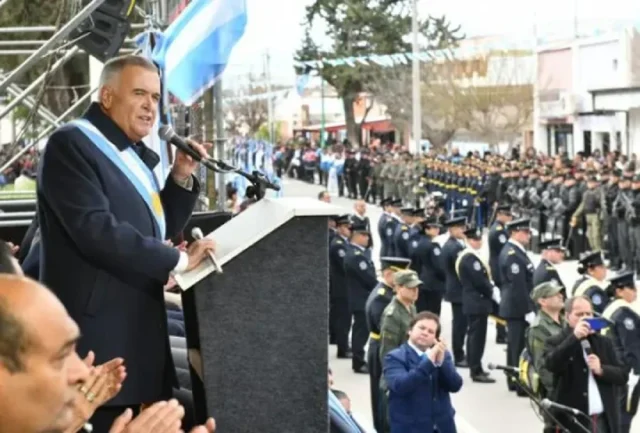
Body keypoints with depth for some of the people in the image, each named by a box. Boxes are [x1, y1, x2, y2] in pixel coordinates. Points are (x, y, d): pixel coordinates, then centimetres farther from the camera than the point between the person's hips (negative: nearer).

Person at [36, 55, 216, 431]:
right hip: (96, 332, -9)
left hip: (139, 325, 9)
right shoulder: (72, 145, -12)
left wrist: (182, 177, 5)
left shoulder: (136, 156, 17)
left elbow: (162, 228, 22)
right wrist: (179, 260, -16)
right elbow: (96, 229, -23)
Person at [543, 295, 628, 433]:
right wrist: (574, 337, -26)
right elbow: (551, 364, -22)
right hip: (572, 422, -4)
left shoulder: (605, 342, 13)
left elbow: (623, 376, 9)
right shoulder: (556, 343, -1)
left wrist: (601, 370, -10)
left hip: (603, 420, 4)